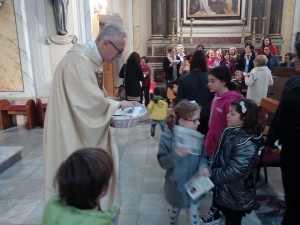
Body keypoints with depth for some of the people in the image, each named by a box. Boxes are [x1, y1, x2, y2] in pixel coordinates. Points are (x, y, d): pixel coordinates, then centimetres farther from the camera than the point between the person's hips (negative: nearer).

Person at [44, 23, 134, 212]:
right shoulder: (79, 60, -24)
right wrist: (118, 104, -13)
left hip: (79, 133, 10)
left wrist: (113, 104, 2)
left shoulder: (88, 58, 9)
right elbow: (91, 101, -29)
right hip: (74, 136, -10)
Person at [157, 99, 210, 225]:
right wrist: (175, 155, -37)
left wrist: (203, 167, -22)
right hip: (175, 185, -1)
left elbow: (202, 156, -1)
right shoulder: (167, 137, -20)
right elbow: (162, 162, -19)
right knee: (174, 210, 26)